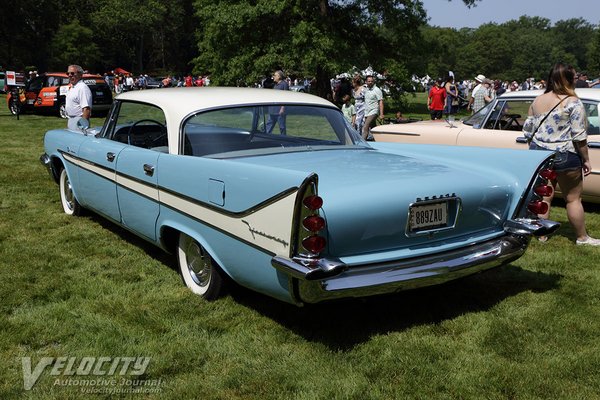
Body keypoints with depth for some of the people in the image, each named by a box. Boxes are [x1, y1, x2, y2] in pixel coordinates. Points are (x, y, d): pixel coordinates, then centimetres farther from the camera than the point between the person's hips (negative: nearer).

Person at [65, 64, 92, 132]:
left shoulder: (82, 88, -17)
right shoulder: (72, 87, 17)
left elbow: (86, 109, -25)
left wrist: (84, 125, -29)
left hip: (78, 121, -10)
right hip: (71, 120, 10)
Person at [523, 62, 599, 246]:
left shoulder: (537, 101, 5)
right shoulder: (573, 103, -12)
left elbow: (527, 130, 9)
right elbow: (579, 137, -13)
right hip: (564, 156, -5)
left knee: (544, 196, 13)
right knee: (573, 199, 7)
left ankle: (542, 234, 19)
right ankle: (582, 237, 19)